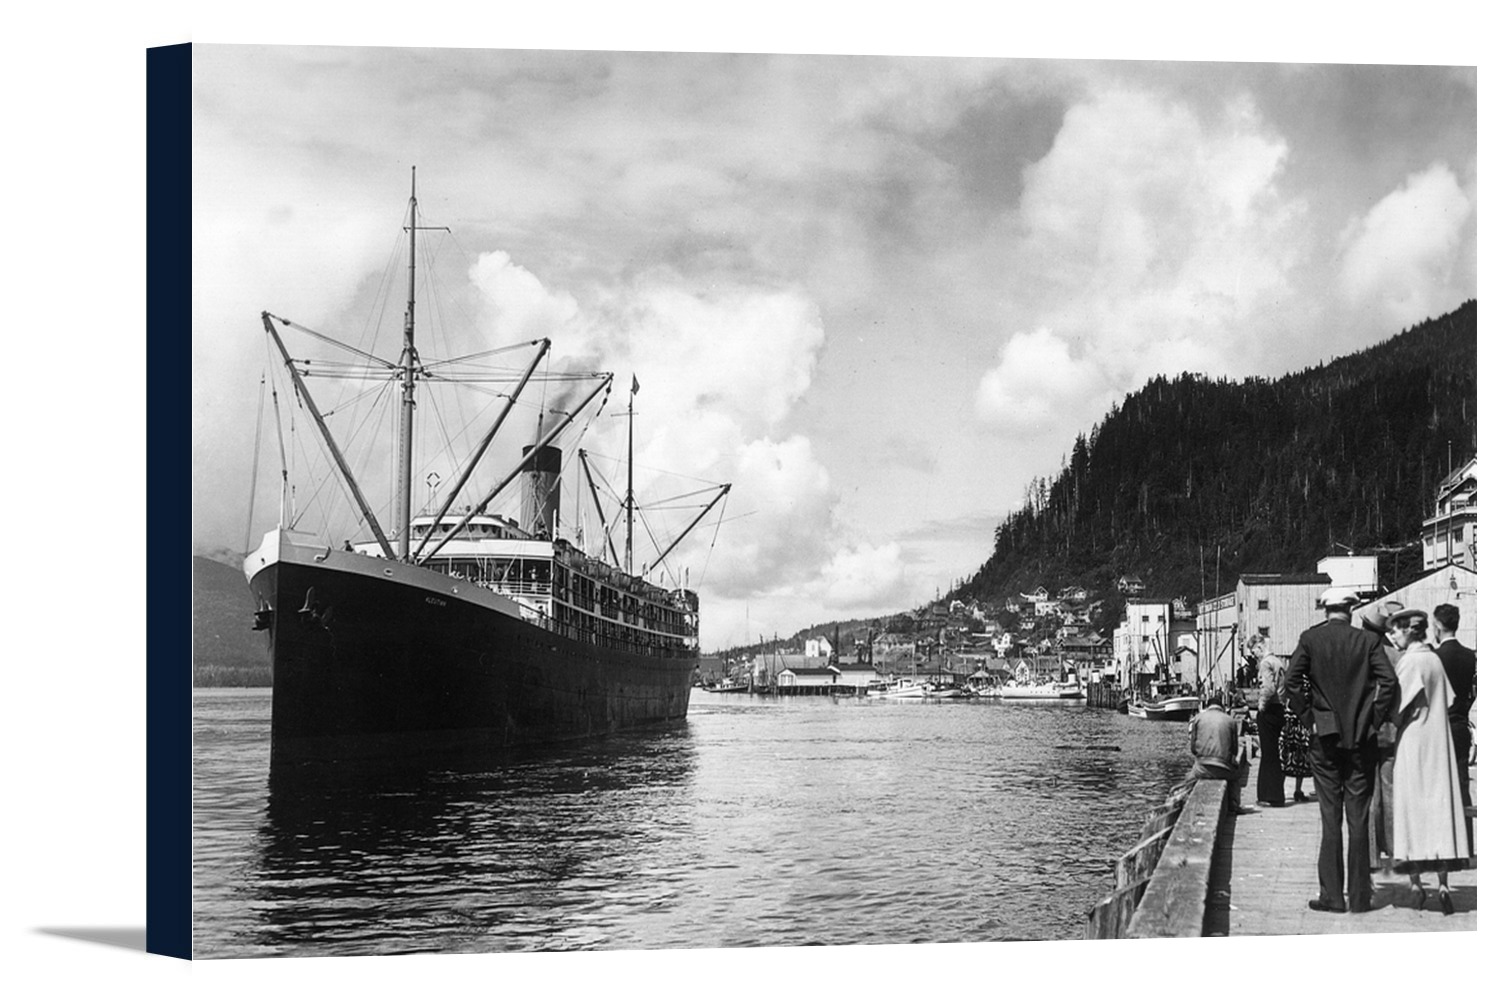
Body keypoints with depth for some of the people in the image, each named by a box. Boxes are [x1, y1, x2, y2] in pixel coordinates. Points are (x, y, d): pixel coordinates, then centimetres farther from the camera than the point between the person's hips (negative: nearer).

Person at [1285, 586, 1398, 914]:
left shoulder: (1310, 639, -2)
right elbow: (1389, 680, -10)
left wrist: (1307, 718, -1)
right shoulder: (1366, 640, 0)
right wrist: (1373, 717, -1)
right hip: (1361, 738, 1)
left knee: (1330, 817, 2)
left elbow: (1292, 681, -10)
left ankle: (1332, 896, 1)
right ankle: (1359, 897, 7)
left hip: (1326, 737, -1)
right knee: (1359, 818, 5)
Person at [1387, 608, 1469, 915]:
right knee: (1440, 810, 3)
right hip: (1439, 744, 6)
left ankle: (1416, 884, 1)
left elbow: (1397, 703, -17)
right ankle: (1442, 883, -3)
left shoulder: (1410, 661, -12)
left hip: (1412, 740, -6)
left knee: (1412, 810, 0)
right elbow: (1448, 701, 14)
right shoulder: (1435, 659, 9)